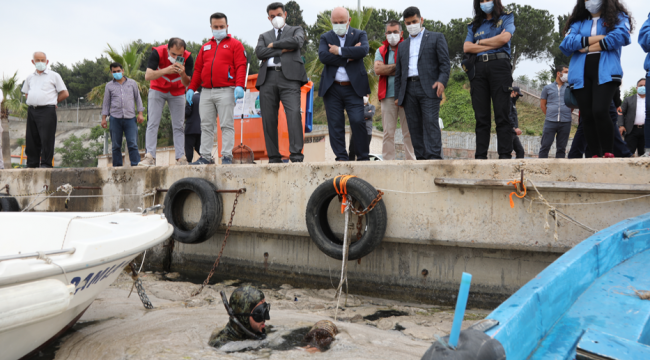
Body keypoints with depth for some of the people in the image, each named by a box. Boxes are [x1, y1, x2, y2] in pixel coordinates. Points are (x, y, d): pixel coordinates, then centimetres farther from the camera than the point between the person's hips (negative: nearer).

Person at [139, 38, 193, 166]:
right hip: (158, 90, -1)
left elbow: (187, 84, -17)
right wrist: (166, 70, -46)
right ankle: (150, 157, -12)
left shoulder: (188, 58, -22)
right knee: (153, 123, -10)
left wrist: (183, 74, -39)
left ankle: (180, 158, 1)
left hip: (177, 92, 1)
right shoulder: (157, 52, -26)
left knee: (178, 126, -1)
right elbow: (147, 76, -32)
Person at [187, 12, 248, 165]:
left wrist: (240, 86, -17)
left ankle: (227, 156, -5)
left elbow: (241, 66, -4)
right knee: (206, 126, 3)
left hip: (226, 91, -5)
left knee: (227, 125, -6)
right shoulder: (205, 47, 22)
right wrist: (191, 88, 11)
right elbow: (198, 69, 21)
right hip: (206, 92, 5)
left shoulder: (235, 44, 7)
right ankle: (206, 157, 6)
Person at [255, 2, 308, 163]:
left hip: (289, 76, -3)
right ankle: (274, 157, 3)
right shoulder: (264, 36, 26)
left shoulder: (296, 30, 21)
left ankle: (296, 154, -25)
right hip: (268, 78, 3)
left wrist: (274, 45, 6)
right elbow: (259, 52, 5)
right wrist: (283, 49, -2)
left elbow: (297, 42, -3)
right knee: (268, 119, -2)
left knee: (294, 113, -21)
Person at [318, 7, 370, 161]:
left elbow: (363, 50, -13)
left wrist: (339, 51, -10)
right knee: (335, 125, 1)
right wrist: (348, 56, -10)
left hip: (353, 87, -2)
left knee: (357, 121, -9)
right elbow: (323, 56, -8)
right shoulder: (326, 37, 12)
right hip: (332, 88, 2)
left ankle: (363, 157, 2)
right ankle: (341, 158, 8)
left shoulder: (360, 35, 9)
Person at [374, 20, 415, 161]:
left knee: (409, 131, -4)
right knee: (388, 132, 0)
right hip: (388, 96, 2)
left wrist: (388, 70, -5)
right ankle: (388, 161, 3)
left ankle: (411, 160, -1)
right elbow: (378, 69, -1)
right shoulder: (381, 51, 17)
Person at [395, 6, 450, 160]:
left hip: (428, 88, -4)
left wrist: (442, 80, -14)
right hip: (409, 90, 5)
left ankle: (434, 157, -19)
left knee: (430, 123, -15)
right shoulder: (403, 46, 25)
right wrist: (398, 96, 15)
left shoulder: (436, 38, 12)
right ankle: (421, 158, 1)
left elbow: (445, 63, 3)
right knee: (414, 126, 0)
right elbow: (398, 73, 23)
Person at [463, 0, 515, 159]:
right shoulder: (474, 25, 22)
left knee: (502, 115, -9)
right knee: (481, 116, -1)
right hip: (478, 68, 3)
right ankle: (480, 156, -2)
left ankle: (505, 155, -11)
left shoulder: (506, 18, 15)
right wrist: (493, 43, -1)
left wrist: (480, 42, 5)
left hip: (499, 65, -3)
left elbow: (505, 38, -4)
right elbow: (467, 47, 6)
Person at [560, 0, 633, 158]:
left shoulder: (618, 17, 15)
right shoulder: (578, 22, 22)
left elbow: (621, 36, -5)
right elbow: (567, 43, 4)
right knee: (587, 116, -3)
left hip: (605, 72, -4)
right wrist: (598, 38, -2)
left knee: (599, 111, -22)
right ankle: (596, 156, 2)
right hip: (581, 74, 4)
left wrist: (587, 47, -1)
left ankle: (608, 153, -14)